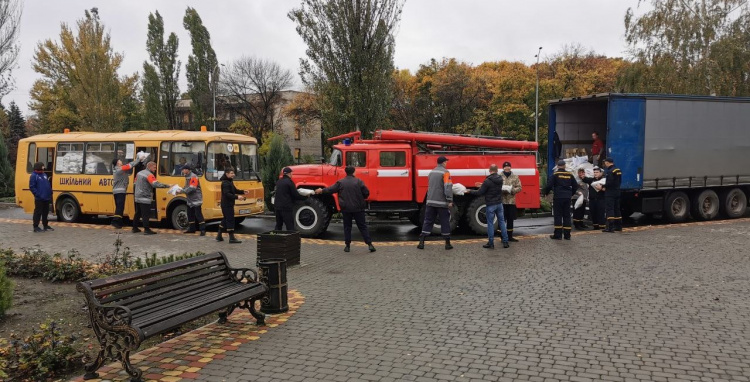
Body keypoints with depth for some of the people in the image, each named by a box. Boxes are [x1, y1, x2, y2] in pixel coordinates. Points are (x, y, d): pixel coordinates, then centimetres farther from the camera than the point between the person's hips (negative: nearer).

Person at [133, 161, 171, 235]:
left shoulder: (139, 173, 15)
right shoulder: (149, 175, -15)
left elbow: (135, 184, 22)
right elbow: (156, 184, -28)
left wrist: (134, 193, 33)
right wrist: (167, 186, -30)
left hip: (138, 198, 9)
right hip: (145, 198, -9)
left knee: (138, 213, 17)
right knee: (146, 214, -7)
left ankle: (135, 228, 24)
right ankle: (146, 230, -7)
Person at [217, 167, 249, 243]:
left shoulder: (230, 181, 13)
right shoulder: (225, 183, -18)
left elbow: (235, 190, 19)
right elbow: (227, 194, -26)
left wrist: (243, 192, 6)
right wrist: (237, 197, -31)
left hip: (229, 204, 10)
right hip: (227, 205, -10)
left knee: (225, 219, 16)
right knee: (230, 220, -8)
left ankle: (219, 236, 24)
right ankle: (231, 238, -5)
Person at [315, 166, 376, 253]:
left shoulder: (341, 182, -1)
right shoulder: (359, 181, -3)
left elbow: (331, 189, 7)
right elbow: (366, 193, -5)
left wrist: (321, 191, 24)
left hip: (346, 209, 1)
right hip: (358, 208, -1)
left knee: (347, 227, 11)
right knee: (362, 226, 4)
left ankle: (347, 245, 11)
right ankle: (369, 244, 0)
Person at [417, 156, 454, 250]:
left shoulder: (432, 172, 12)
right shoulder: (445, 173, -10)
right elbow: (448, 187, -16)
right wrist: (450, 201, -15)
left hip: (430, 201, 5)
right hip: (442, 202, -5)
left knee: (428, 221, 7)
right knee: (445, 222, 5)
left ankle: (421, 242, 2)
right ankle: (447, 243, 10)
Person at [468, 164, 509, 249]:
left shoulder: (488, 181, -18)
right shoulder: (500, 179, 2)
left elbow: (479, 193, -13)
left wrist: (470, 191, 2)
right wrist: (482, 185, 23)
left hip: (491, 205, -5)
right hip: (499, 204, 5)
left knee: (490, 223, 2)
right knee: (502, 222, 11)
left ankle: (491, 243, 6)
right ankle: (505, 242, 13)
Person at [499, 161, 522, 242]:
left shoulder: (515, 177, 6)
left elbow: (519, 187, 5)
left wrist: (512, 190, -13)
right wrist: (502, 190, -21)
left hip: (511, 201, 3)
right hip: (502, 201, -3)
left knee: (510, 219, 11)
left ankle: (510, 236, 22)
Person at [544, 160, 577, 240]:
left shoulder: (555, 174, -6)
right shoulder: (569, 175, 7)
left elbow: (549, 185, -12)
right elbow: (575, 185, 13)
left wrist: (546, 193, 5)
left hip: (558, 197, -4)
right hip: (567, 197, 4)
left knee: (558, 215, 0)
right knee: (567, 215, 9)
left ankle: (558, 235, -2)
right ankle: (567, 235, 10)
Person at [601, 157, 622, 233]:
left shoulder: (610, 171, -18)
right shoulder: (618, 170, 12)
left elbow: (609, 183, -24)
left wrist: (603, 187, -9)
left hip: (610, 193, -9)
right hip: (617, 192, 9)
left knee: (610, 209, -8)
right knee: (617, 209, 15)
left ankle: (610, 227, -11)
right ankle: (618, 226, 21)